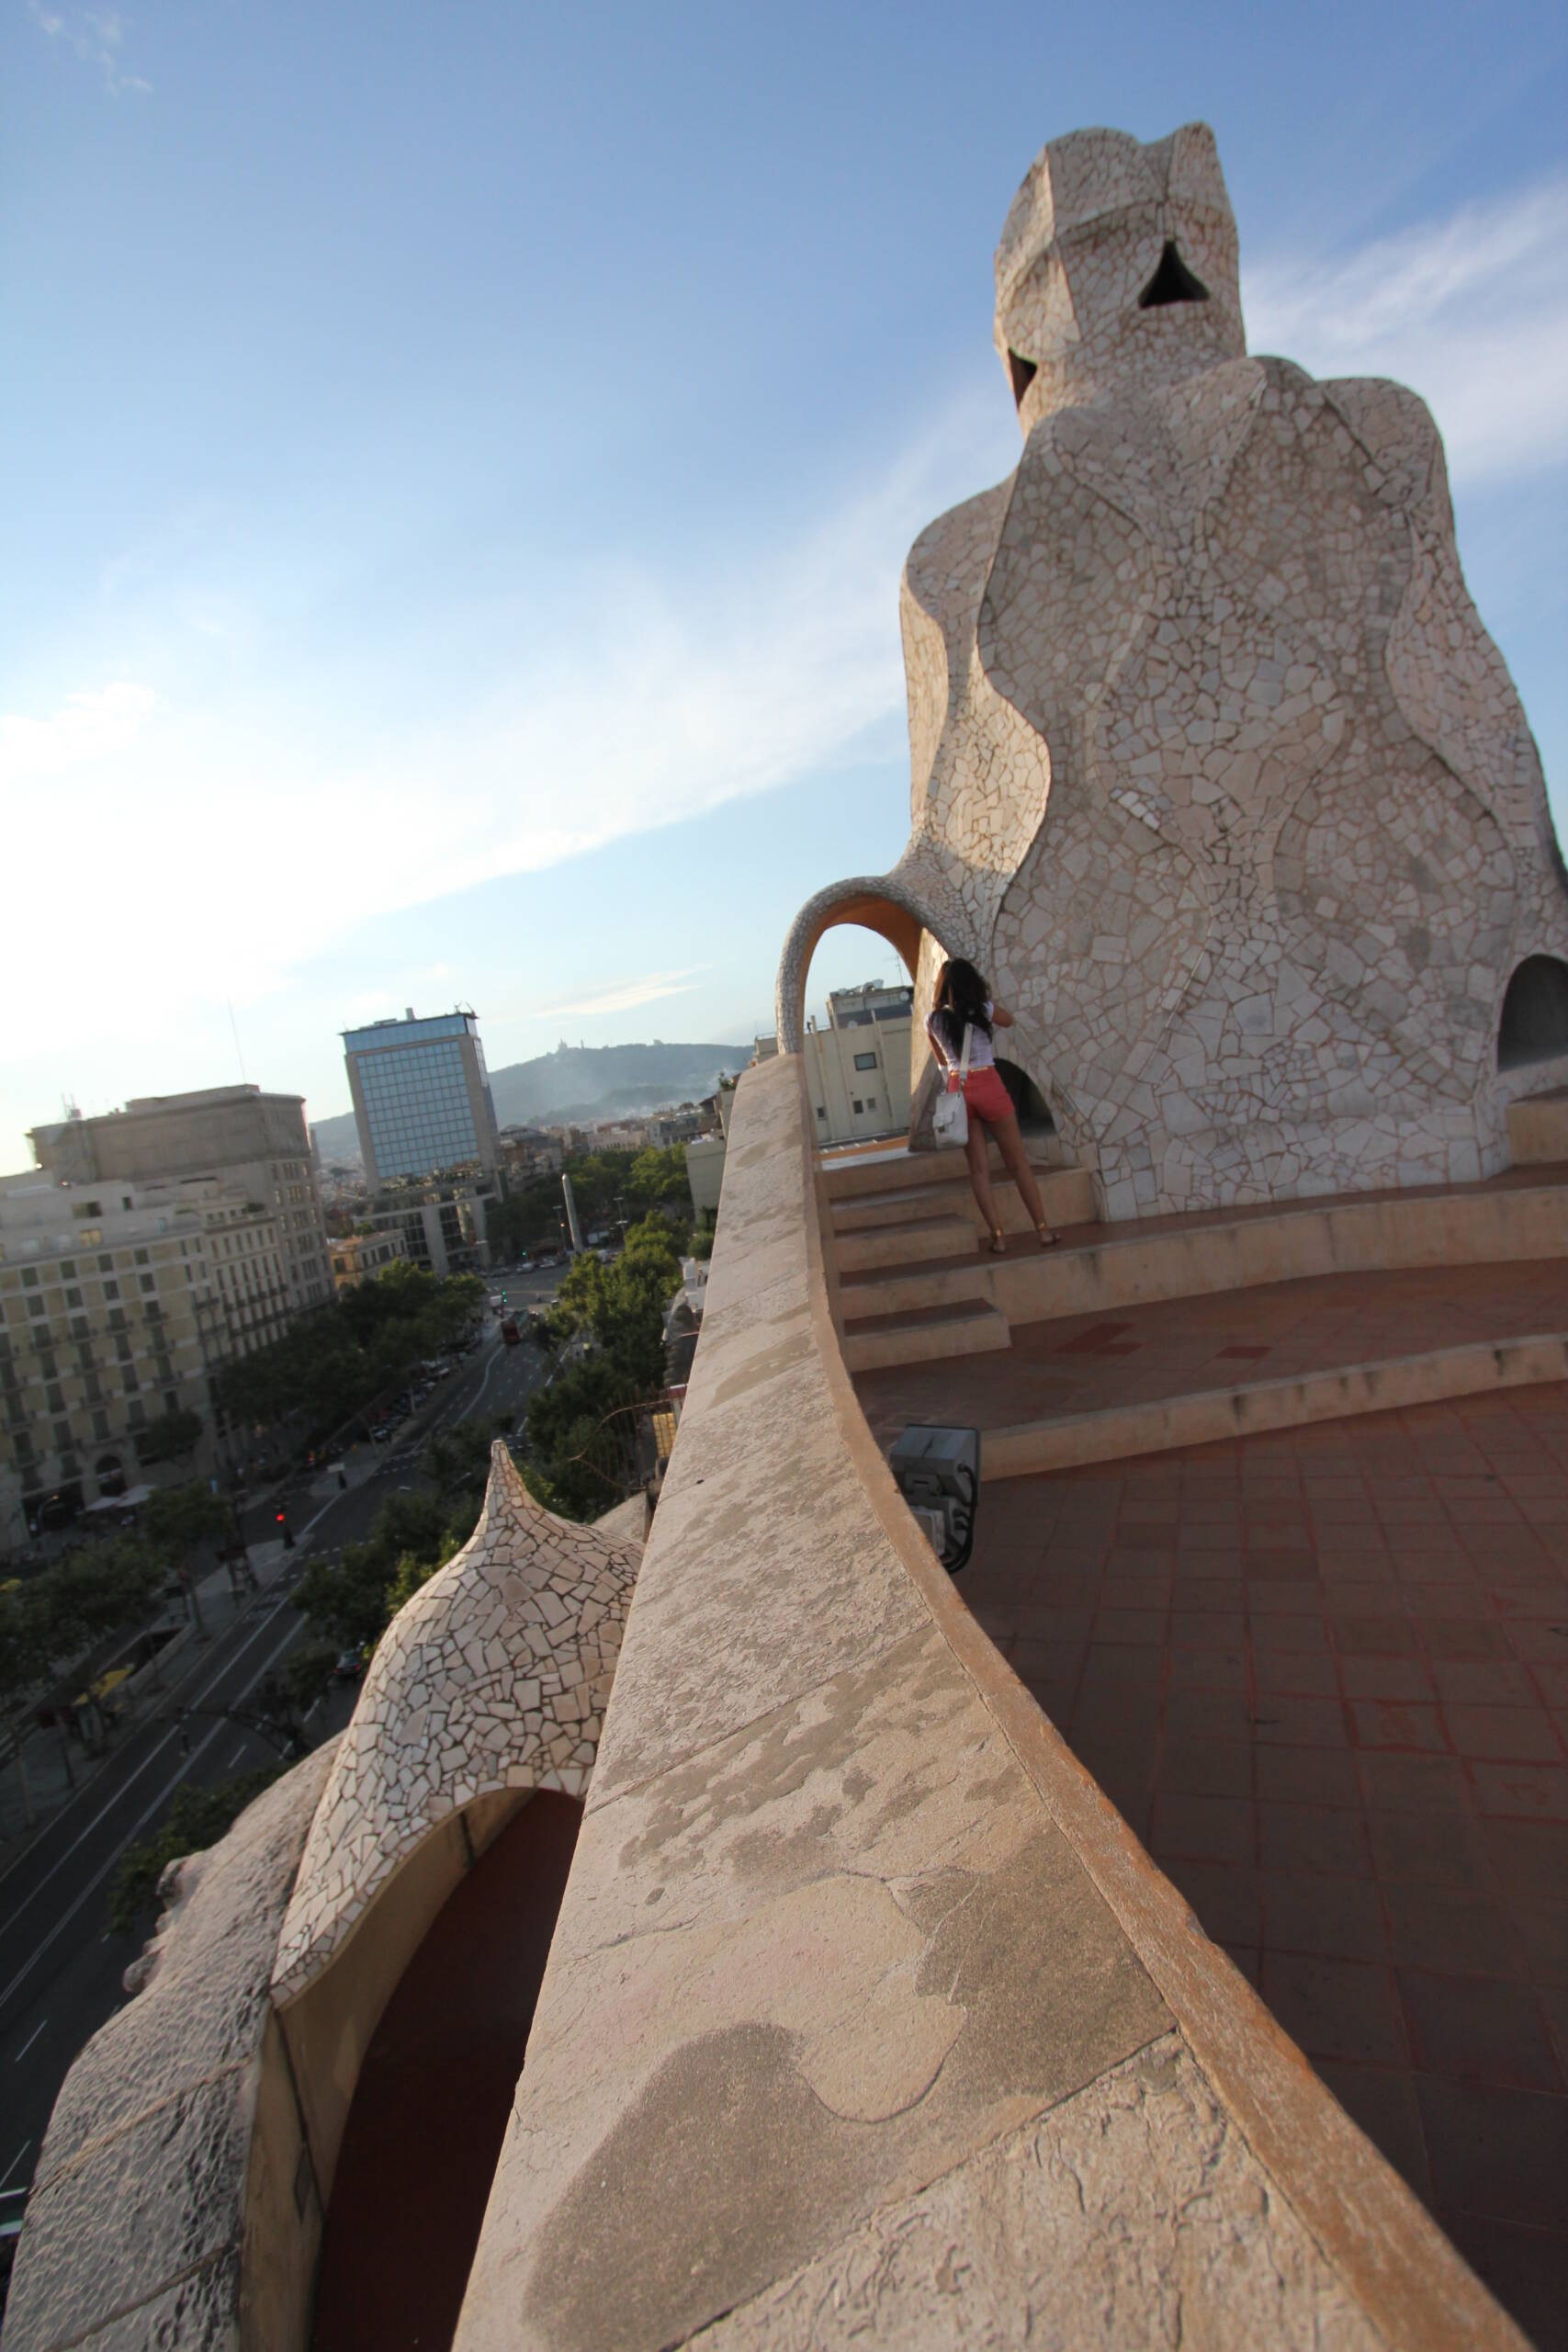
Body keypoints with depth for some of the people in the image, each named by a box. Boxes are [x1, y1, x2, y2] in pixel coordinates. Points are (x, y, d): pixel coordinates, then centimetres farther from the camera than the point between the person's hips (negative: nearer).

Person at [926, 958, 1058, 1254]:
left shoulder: (933, 1019, 2)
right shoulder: (983, 1009, -6)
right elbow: (1008, 1021, 16)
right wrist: (987, 997, 23)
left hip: (958, 1090, 2)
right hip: (988, 1086, -2)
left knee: (979, 1168, 7)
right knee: (1018, 1162, 6)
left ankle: (997, 1236, 5)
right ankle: (1043, 1230, 10)